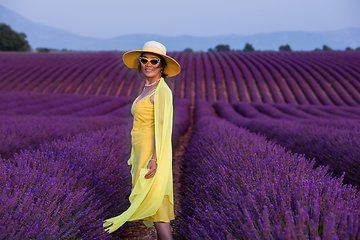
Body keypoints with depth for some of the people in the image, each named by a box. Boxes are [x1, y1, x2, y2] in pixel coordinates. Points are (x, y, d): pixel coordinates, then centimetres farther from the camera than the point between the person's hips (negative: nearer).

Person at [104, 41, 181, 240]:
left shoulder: (162, 91, -15)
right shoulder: (148, 90, 13)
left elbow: (161, 127, -22)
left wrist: (154, 160, -27)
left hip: (153, 155, -9)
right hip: (143, 153, 9)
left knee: (152, 203, -5)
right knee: (156, 204, 14)